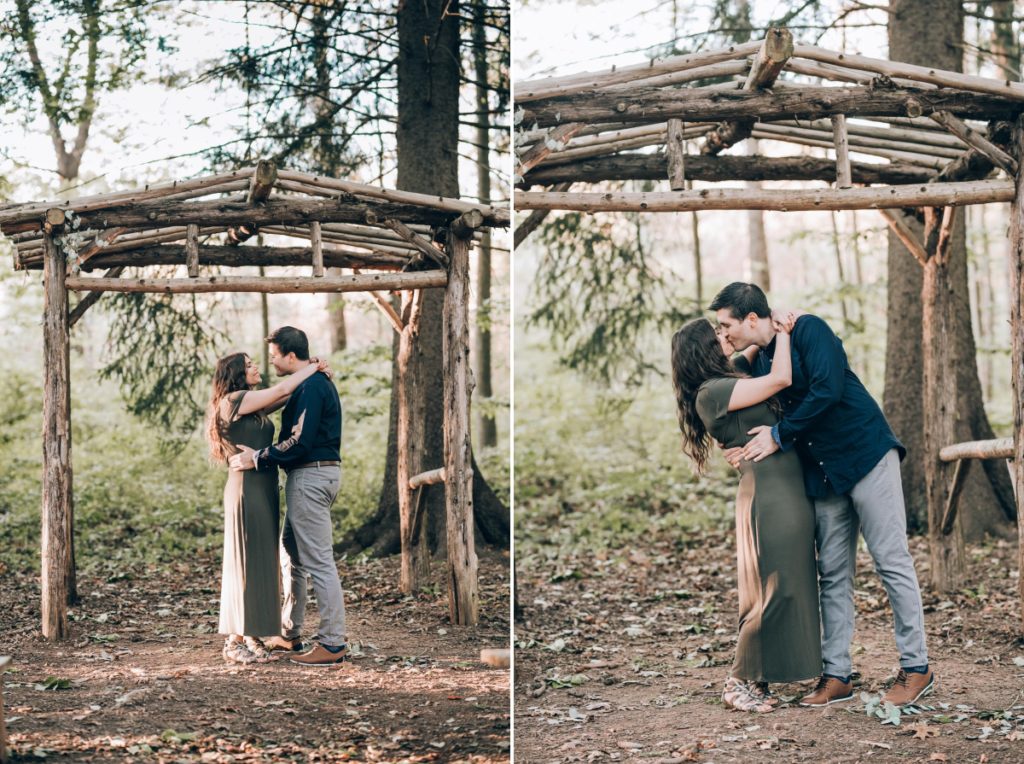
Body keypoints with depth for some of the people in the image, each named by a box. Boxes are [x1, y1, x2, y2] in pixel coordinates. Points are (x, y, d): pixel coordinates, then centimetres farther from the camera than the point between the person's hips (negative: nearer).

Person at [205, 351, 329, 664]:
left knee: (257, 563, 11)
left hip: (262, 489, 10)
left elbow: (283, 397, 20)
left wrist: (312, 372, 5)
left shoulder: (250, 405, 18)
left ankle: (239, 639, 15)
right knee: (249, 562, -7)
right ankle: (241, 642, -3)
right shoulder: (235, 400, -10)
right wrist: (313, 367, -1)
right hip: (248, 488, -10)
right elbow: (282, 390, -14)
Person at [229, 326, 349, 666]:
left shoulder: (310, 388, -17)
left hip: (310, 477, -11)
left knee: (318, 561, -8)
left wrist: (257, 458, -16)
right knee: (290, 553, 18)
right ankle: (290, 634, 26)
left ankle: (333, 643, -6)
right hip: (312, 475, 11)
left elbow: (299, 443, -23)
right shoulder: (318, 383, 16)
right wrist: (260, 455, 17)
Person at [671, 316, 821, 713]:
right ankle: (739, 681, 4)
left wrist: (775, 335, 16)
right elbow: (780, 379, -14)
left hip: (789, 495, 9)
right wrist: (782, 332, -1)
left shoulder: (728, 385, 18)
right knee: (774, 592, -7)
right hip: (767, 496, -9)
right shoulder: (712, 391, -10)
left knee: (788, 591, 10)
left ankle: (757, 680, 16)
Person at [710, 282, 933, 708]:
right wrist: (750, 449, -2)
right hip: (822, 474, 8)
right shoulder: (757, 363, 11)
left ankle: (916, 669, 3)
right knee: (833, 576, 6)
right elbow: (772, 418, 17)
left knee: (892, 562, -3)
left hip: (864, 455, -7)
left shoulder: (808, 330, -11)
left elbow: (826, 390, -23)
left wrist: (779, 435, -17)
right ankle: (837, 676, 10)